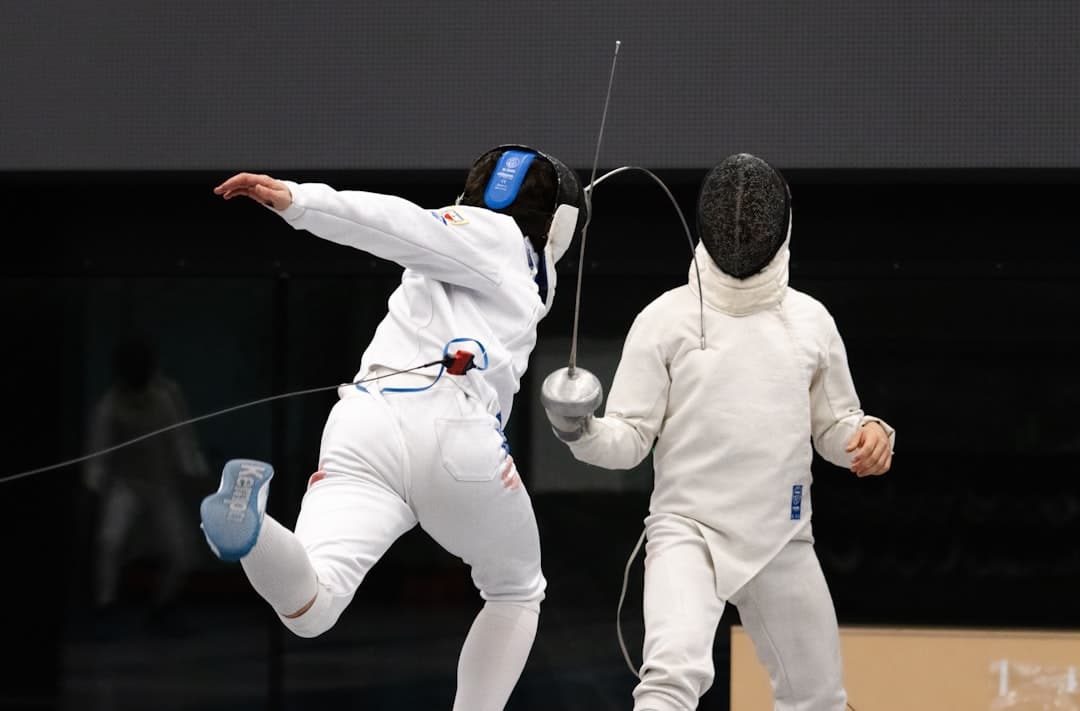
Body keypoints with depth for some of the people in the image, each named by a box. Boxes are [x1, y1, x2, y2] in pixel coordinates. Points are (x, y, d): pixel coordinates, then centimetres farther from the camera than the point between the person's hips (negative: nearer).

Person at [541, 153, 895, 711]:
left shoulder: (810, 320, 4)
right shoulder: (665, 319, -7)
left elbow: (833, 429, 13)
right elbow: (627, 442, -7)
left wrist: (870, 435, -10)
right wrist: (581, 430, -30)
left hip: (781, 542, 5)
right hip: (688, 534, -4)